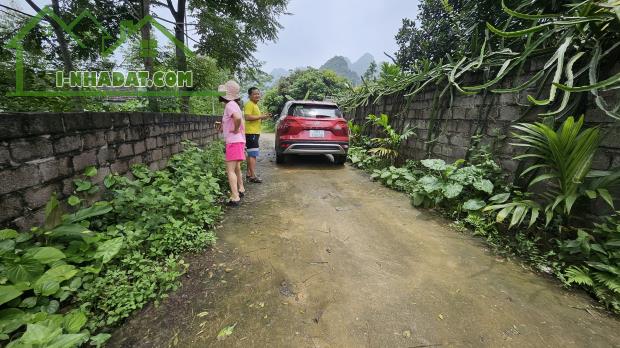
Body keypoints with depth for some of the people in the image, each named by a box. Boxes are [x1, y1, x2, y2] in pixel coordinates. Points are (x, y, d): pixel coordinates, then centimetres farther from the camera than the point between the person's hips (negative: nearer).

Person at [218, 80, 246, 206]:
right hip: (239, 140, 10)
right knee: (236, 168, 24)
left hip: (233, 141, -10)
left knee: (230, 170, -10)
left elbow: (238, 118, -36)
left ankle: (235, 198, -13)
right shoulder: (234, 104, 14)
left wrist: (235, 130, -21)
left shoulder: (230, 105, -16)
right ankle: (241, 189, 38)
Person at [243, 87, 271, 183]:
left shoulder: (255, 105, 21)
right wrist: (261, 116, -19)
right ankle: (253, 176, -10)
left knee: (251, 154, 13)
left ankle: (249, 174, 21)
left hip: (255, 132, 11)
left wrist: (263, 117, 14)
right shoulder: (249, 104, -10)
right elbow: (247, 117, -23)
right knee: (253, 154, -12)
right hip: (251, 132, -11)